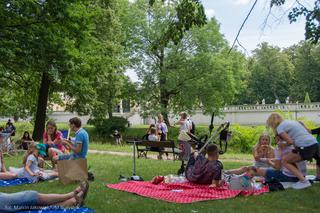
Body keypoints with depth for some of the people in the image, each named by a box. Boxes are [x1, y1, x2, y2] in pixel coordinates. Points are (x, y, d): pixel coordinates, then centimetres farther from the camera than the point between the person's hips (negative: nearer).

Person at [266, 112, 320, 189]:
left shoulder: (279, 127, 1)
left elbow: (290, 142, -10)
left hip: (305, 147, -8)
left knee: (284, 161, 5)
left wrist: (283, 145, 12)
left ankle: (303, 181, -3)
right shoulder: (292, 121, 25)